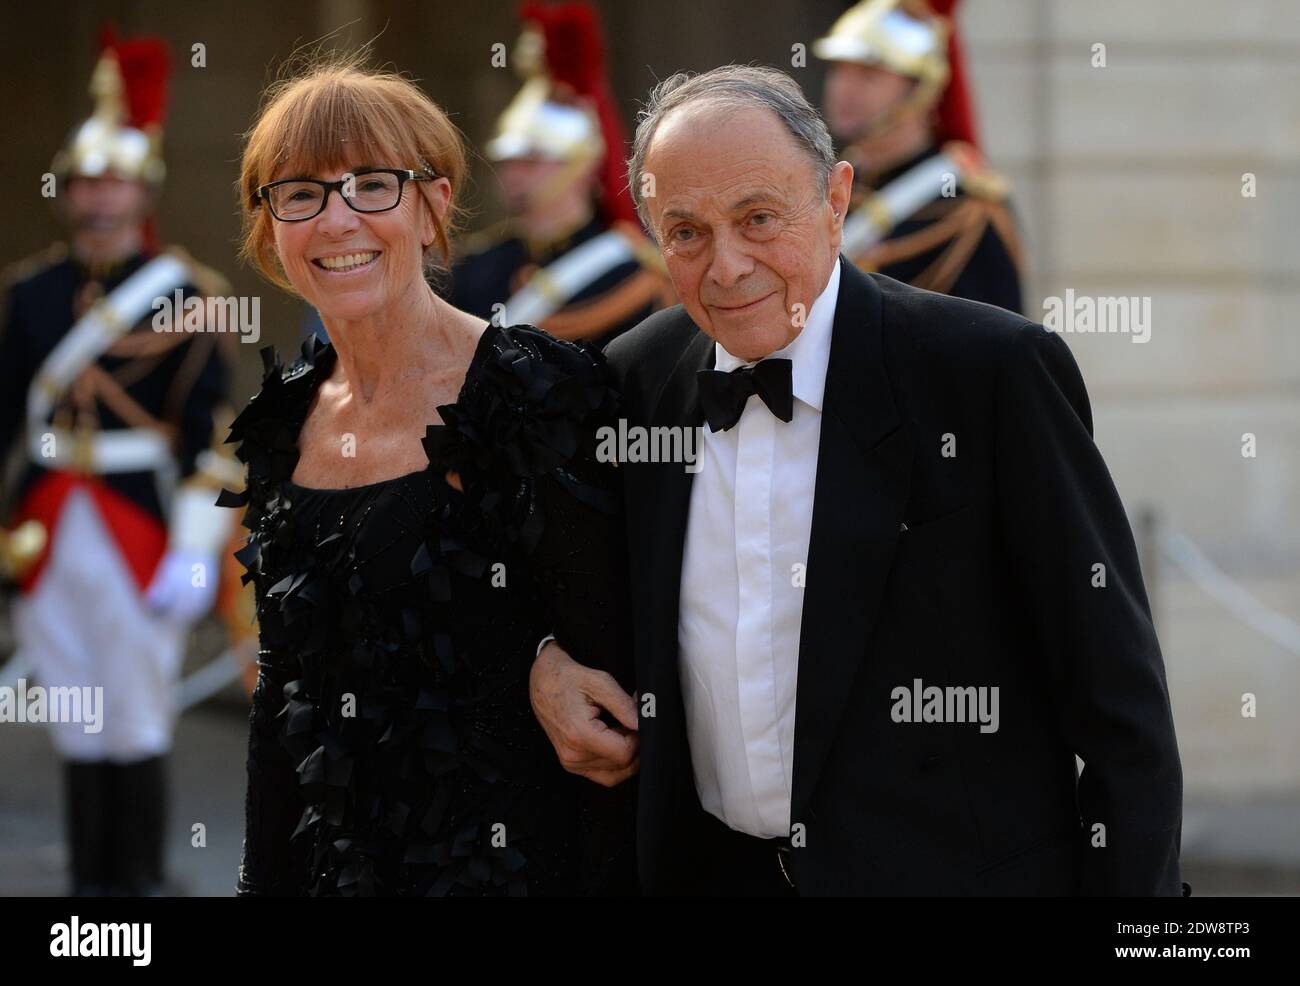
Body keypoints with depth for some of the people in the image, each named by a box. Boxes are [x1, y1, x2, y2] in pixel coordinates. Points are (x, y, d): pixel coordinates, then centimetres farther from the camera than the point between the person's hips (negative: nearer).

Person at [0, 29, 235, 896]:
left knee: (138, 725, 0)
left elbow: (211, 435, -8)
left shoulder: (184, 294, -4)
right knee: (77, 727, 8)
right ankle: (91, 882, 15)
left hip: (140, 531, -4)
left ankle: (141, 882, 8)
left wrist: (197, 553, -13)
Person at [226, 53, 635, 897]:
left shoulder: (538, 394, -13)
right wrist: (262, 882, 11)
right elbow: (283, 687, 12)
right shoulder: (285, 418, 7)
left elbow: (609, 666, -14)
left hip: (513, 861, -6)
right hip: (325, 860, 6)